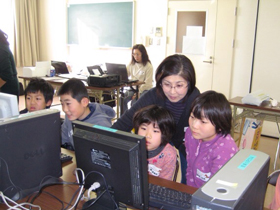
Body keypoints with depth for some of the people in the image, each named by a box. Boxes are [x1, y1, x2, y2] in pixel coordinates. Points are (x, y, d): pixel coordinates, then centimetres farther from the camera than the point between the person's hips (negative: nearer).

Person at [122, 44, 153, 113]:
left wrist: (138, 92, -22)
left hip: (145, 89, -5)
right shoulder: (131, 64, 8)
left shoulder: (148, 66, -9)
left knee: (134, 102, -30)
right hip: (133, 88, 5)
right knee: (122, 99, -22)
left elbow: (147, 83, -14)